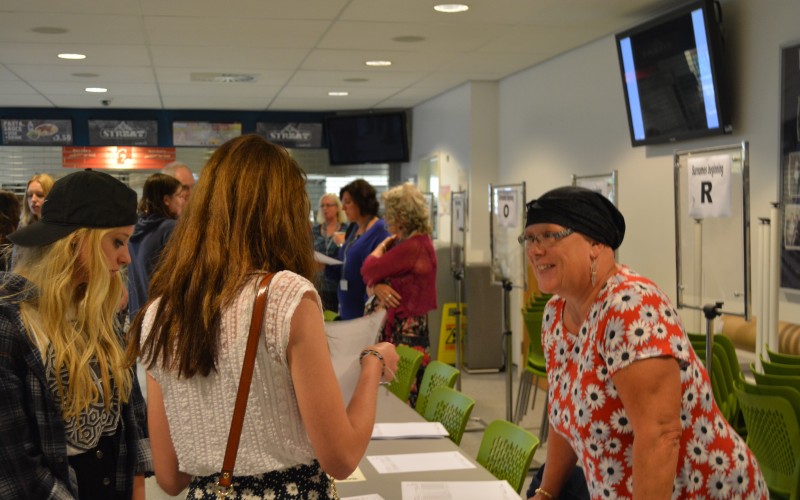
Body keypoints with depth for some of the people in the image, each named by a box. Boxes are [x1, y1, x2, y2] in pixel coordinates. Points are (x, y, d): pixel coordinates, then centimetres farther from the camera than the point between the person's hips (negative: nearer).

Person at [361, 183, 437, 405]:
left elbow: (369, 269, -16)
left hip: (406, 330, -9)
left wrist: (383, 245, 2)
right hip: (395, 323, 10)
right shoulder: (403, 241, 12)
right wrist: (377, 286, -13)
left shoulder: (413, 246, -20)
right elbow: (370, 272, 10)